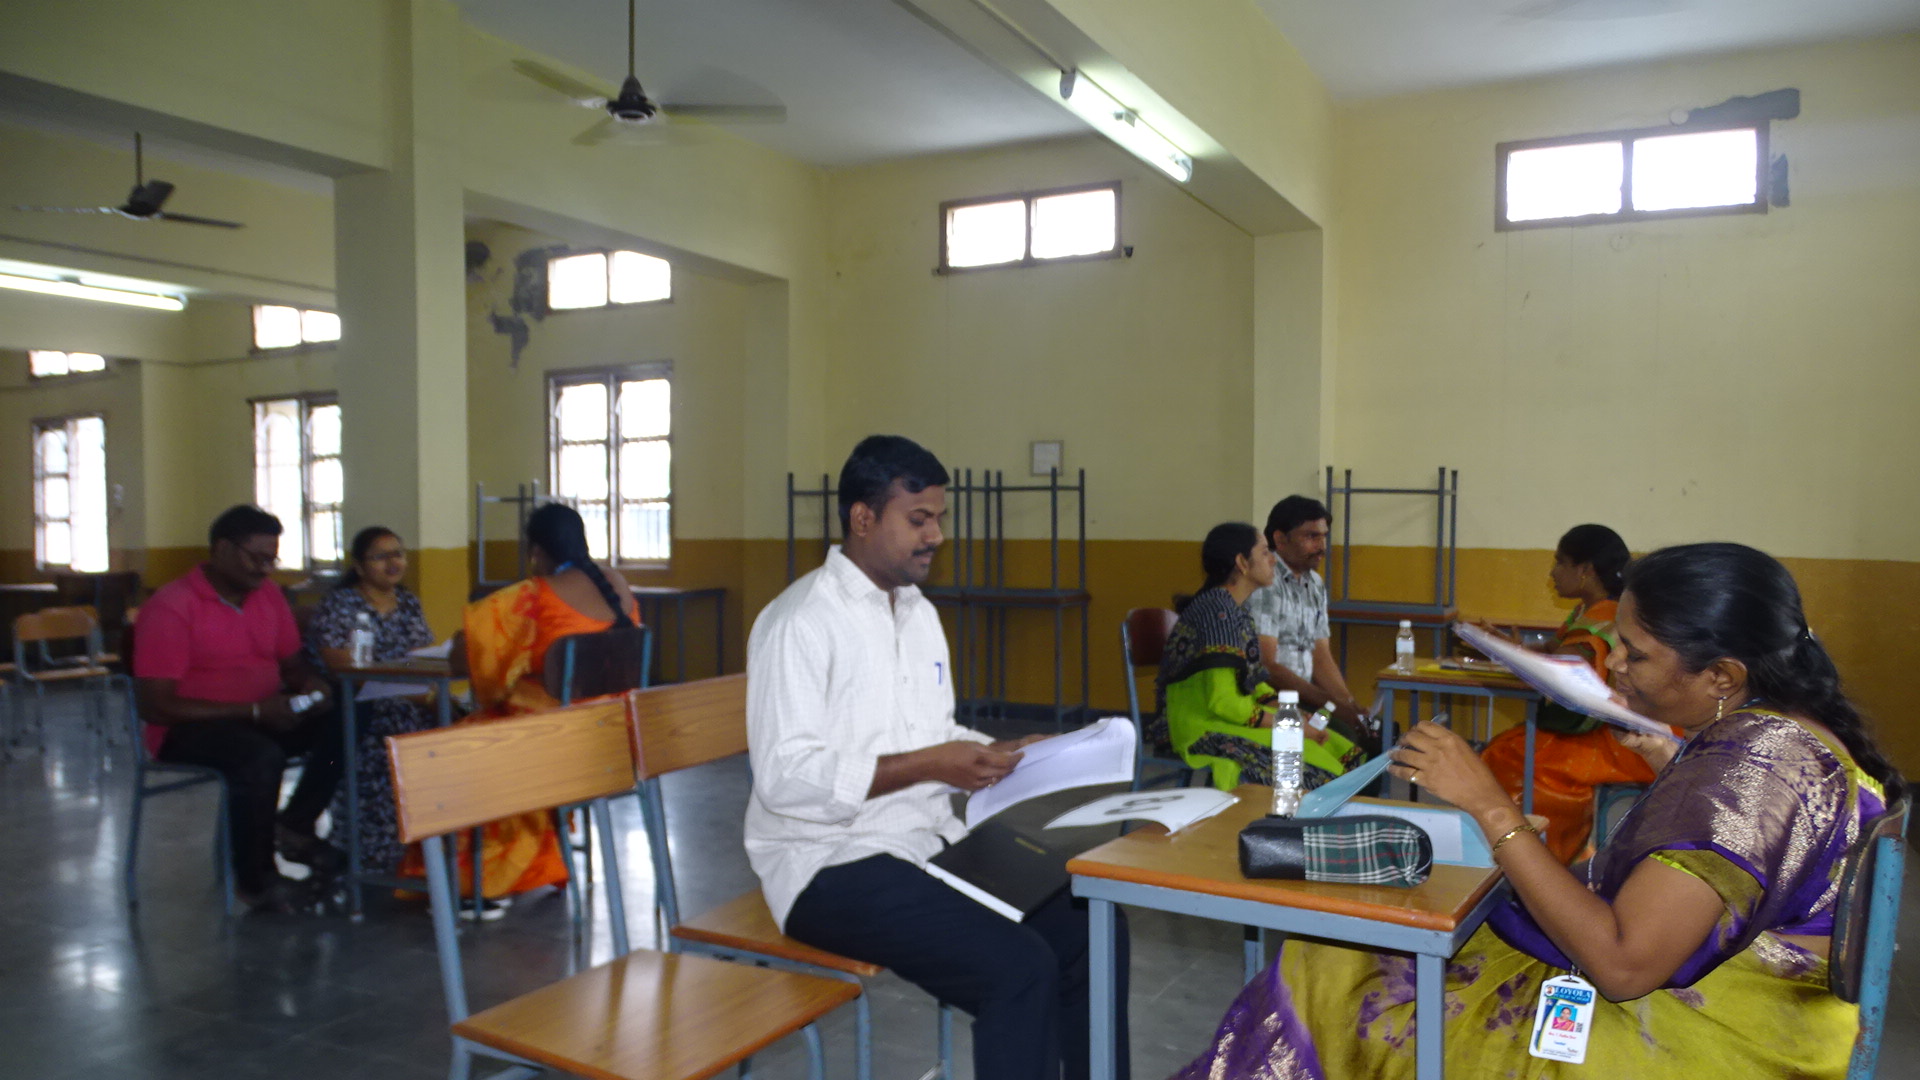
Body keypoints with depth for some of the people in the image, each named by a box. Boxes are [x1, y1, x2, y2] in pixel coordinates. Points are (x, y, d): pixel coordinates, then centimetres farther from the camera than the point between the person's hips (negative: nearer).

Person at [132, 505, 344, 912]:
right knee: (262, 756, -36)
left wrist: (311, 685, -10)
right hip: (189, 729, -6)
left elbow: (293, 663, 17)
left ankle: (294, 828, 0)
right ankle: (254, 877, -14)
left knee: (340, 726, -18)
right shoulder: (171, 606, -14)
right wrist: (253, 711, -25)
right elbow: (155, 706, -19)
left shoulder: (267, 594, 7)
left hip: (262, 716, 7)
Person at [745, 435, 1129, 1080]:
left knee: (1092, 930, -4)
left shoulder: (919, 612, 14)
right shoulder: (800, 621, -14)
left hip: (933, 842, 8)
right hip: (831, 861, -8)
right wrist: (927, 766, -23)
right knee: (1021, 969, -24)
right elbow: (784, 777, -20)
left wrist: (995, 755, 0)